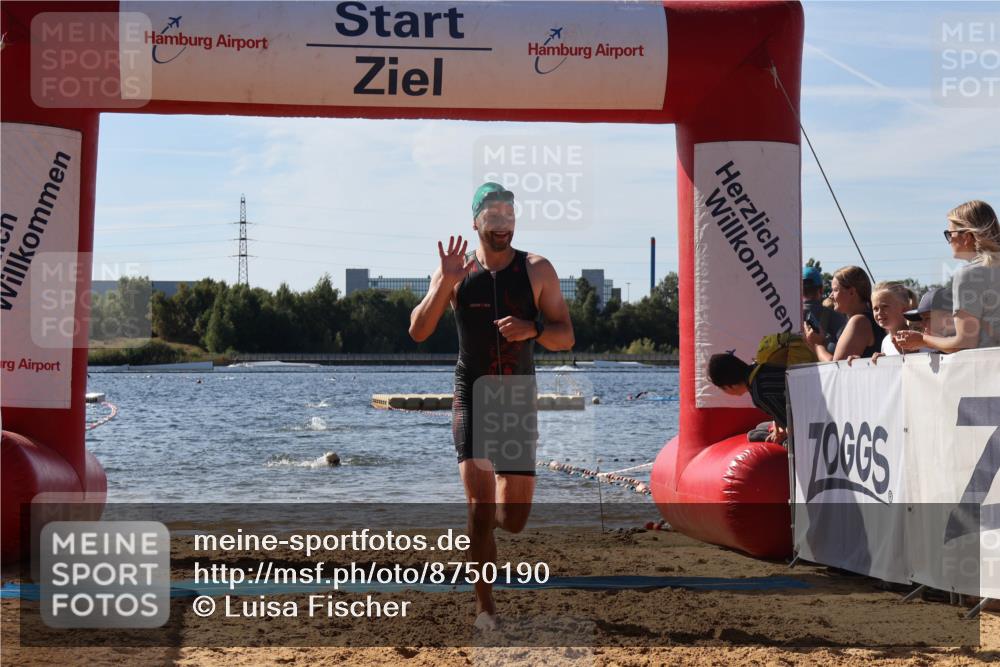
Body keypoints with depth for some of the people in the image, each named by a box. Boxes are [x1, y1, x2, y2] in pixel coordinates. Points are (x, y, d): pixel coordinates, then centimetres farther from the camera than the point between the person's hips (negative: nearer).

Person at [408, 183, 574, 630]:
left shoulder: (538, 271, -1)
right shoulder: (455, 271, -1)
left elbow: (566, 337, 0)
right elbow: (418, 332, -10)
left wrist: (533, 330, -20)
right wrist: (444, 283, -23)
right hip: (471, 399, -1)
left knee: (514, 519, 3)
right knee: (480, 506, -11)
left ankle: (482, 523, 39)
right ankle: (484, 605, 0)